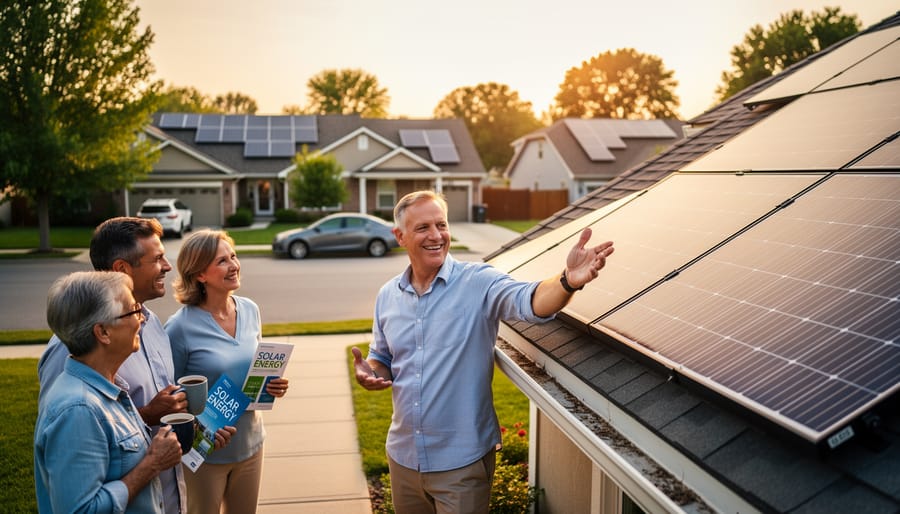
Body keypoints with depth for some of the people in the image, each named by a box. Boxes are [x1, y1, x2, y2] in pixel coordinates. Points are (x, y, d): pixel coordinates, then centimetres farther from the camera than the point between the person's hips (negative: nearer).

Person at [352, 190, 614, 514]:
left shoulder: (479, 283, -13)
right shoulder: (388, 296, 2)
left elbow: (529, 302, -32)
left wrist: (568, 281, -52)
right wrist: (369, 372, -9)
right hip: (402, 456, 5)